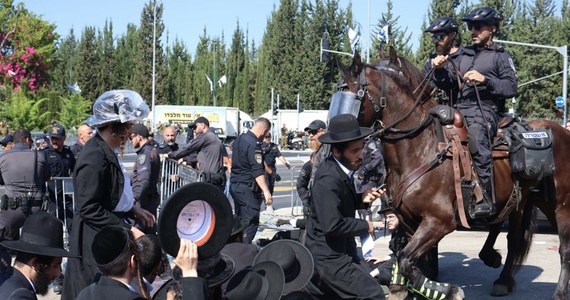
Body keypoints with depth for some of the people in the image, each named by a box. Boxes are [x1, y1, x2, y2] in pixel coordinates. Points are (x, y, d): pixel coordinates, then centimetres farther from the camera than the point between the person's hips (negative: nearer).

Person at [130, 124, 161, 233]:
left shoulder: (144, 153, -16)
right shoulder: (153, 151, 14)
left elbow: (144, 180, -26)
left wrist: (135, 198, -27)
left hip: (144, 200, -10)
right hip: (153, 198, 10)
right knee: (151, 231, 15)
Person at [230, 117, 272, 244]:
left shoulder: (239, 139, 13)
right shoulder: (254, 144, -18)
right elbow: (257, 171, -25)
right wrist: (266, 192, -27)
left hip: (234, 185, 10)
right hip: (248, 188, -10)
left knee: (239, 220, 16)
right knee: (251, 223, -8)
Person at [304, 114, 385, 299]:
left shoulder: (341, 169, 3)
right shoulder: (328, 179, -26)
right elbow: (332, 225, -31)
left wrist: (362, 199, 0)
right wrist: (365, 226, -17)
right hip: (330, 258, -10)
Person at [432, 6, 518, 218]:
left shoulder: (501, 56, 8)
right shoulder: (464, 55, 24)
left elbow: (511, 88, -3)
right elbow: (449, 82, 22)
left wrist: (485, 79, -14)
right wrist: (441, 70, 1)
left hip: (485, 111, -7)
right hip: (460, 110, 7)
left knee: (476, 137, -35)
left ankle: (487, 200, -34)